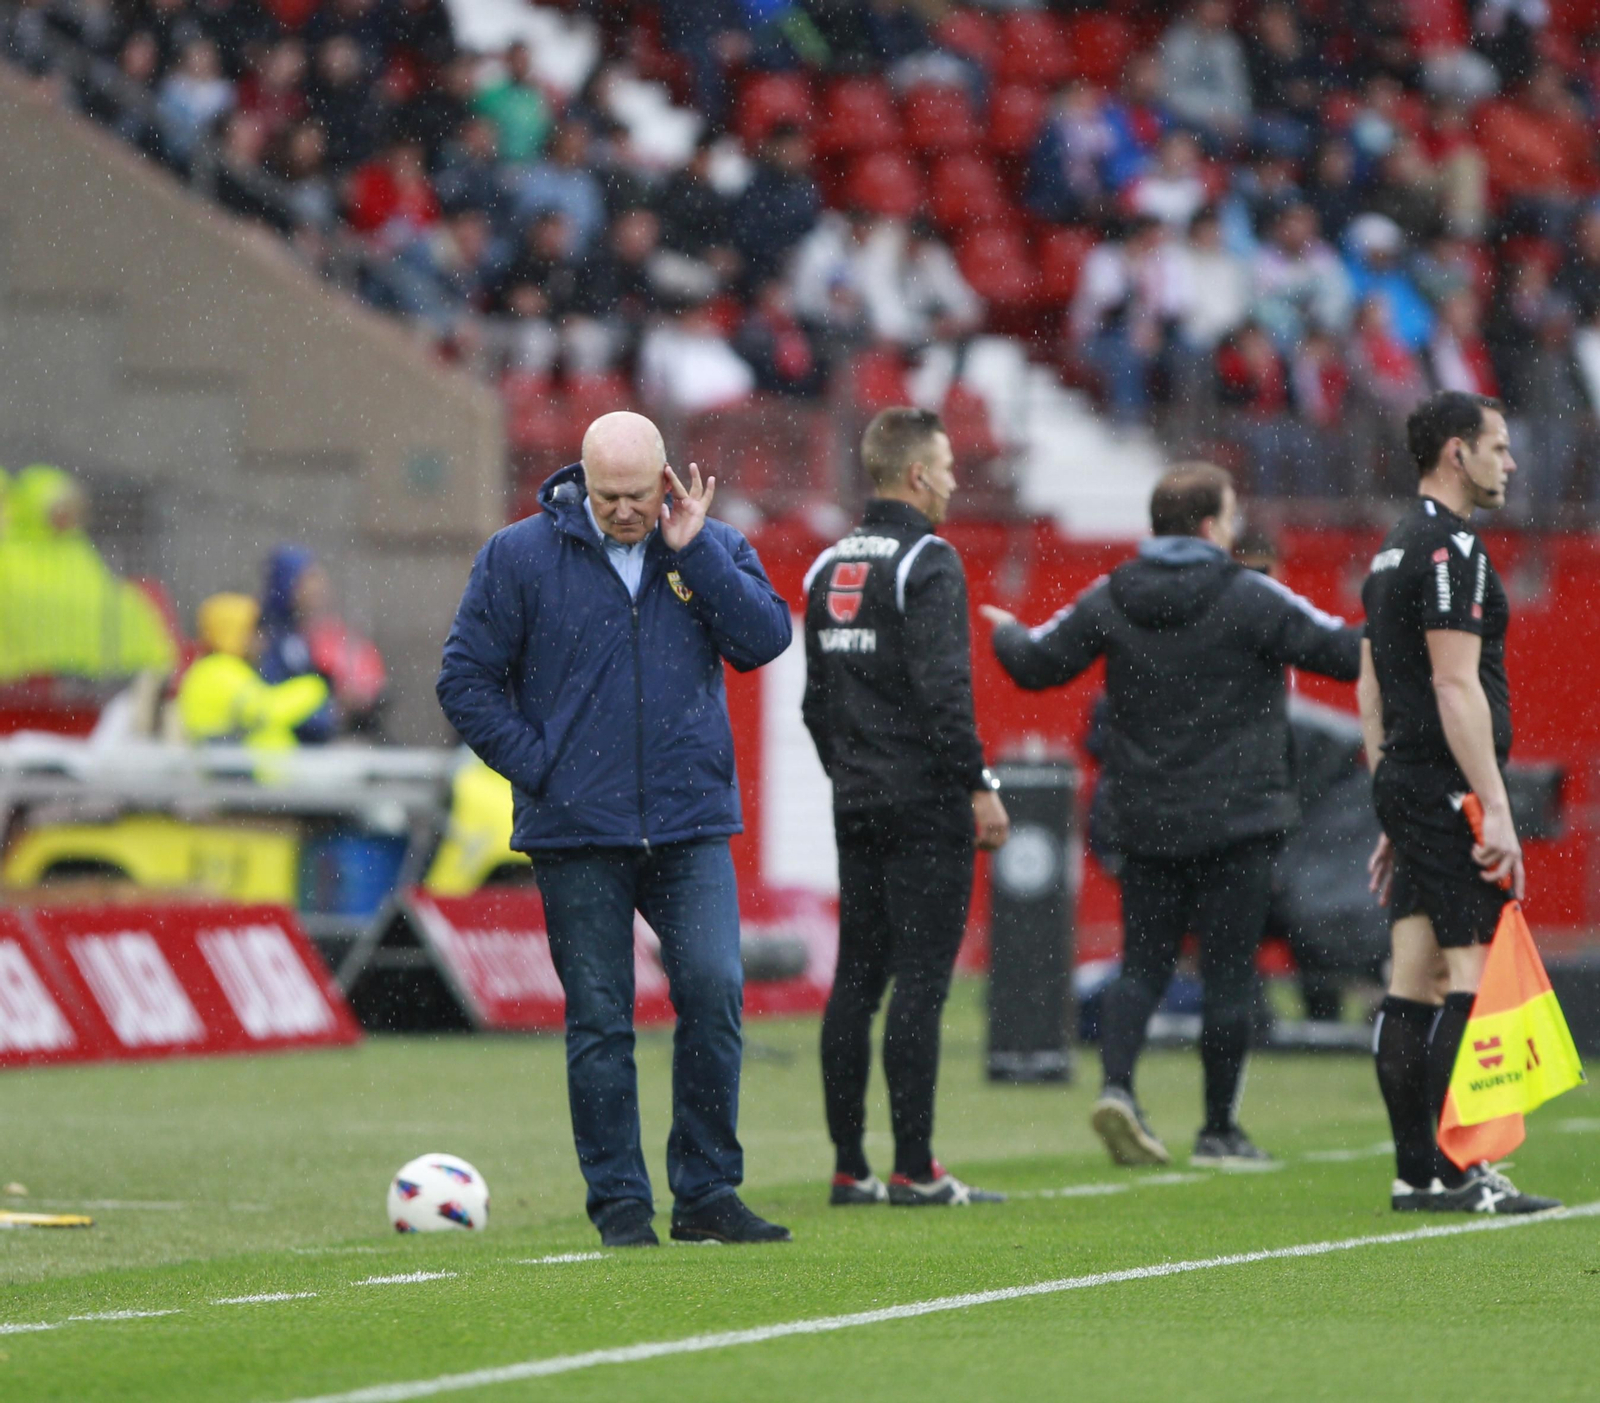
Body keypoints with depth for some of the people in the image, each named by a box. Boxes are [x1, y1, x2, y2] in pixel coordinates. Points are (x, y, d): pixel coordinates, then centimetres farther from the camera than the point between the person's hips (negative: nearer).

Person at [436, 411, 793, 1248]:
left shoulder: (711, 548, 7)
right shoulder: (520, 557, 0)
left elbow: (764, 639, -8)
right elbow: (466, 679, 2)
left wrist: (694, 552, -12)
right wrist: (537, 765, -6)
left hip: (691, 829, 1)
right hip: (577, 834, -1)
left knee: (714, 992, -10)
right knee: (599, 1021, 1)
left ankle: (706, 1193, 0)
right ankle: (619, 1204, 8)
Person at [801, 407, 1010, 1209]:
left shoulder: (829, 569, 14)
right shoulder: (926, 563, -11)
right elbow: (943, 689, -19)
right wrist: (980, 784, -15)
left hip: (856, 804, 8)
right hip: (925, 804, -8)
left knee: (856, 980, 8)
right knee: (920, 982, -6)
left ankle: (849, 1167, 8)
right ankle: (914, 1170, -7)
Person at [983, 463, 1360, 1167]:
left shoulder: (1109, 599, 2)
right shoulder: (1251, 599, -10)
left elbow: (1035, 665, 10)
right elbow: (1345, 653, -8)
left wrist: (1004, 631, 34)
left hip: (1144, 821, 4)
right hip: (1234, 819, -4)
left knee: (1142, 963, 11)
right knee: (1229, 972, 3)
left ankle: (1117, 1085, -11)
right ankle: (1219, 1130, 6)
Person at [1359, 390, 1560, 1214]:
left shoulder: (1393, 553, 19)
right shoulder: (1450, 549, -12)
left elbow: (1371, 689, 21)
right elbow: (1457, 687, -19)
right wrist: (1495, 807, -20)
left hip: (1404, 789, 10)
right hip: (1449, 788, -10)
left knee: (1412, 982, 7)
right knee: (1472, 976, -10)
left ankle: (1416, 1174, 8)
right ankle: (1460, 1171, -13)